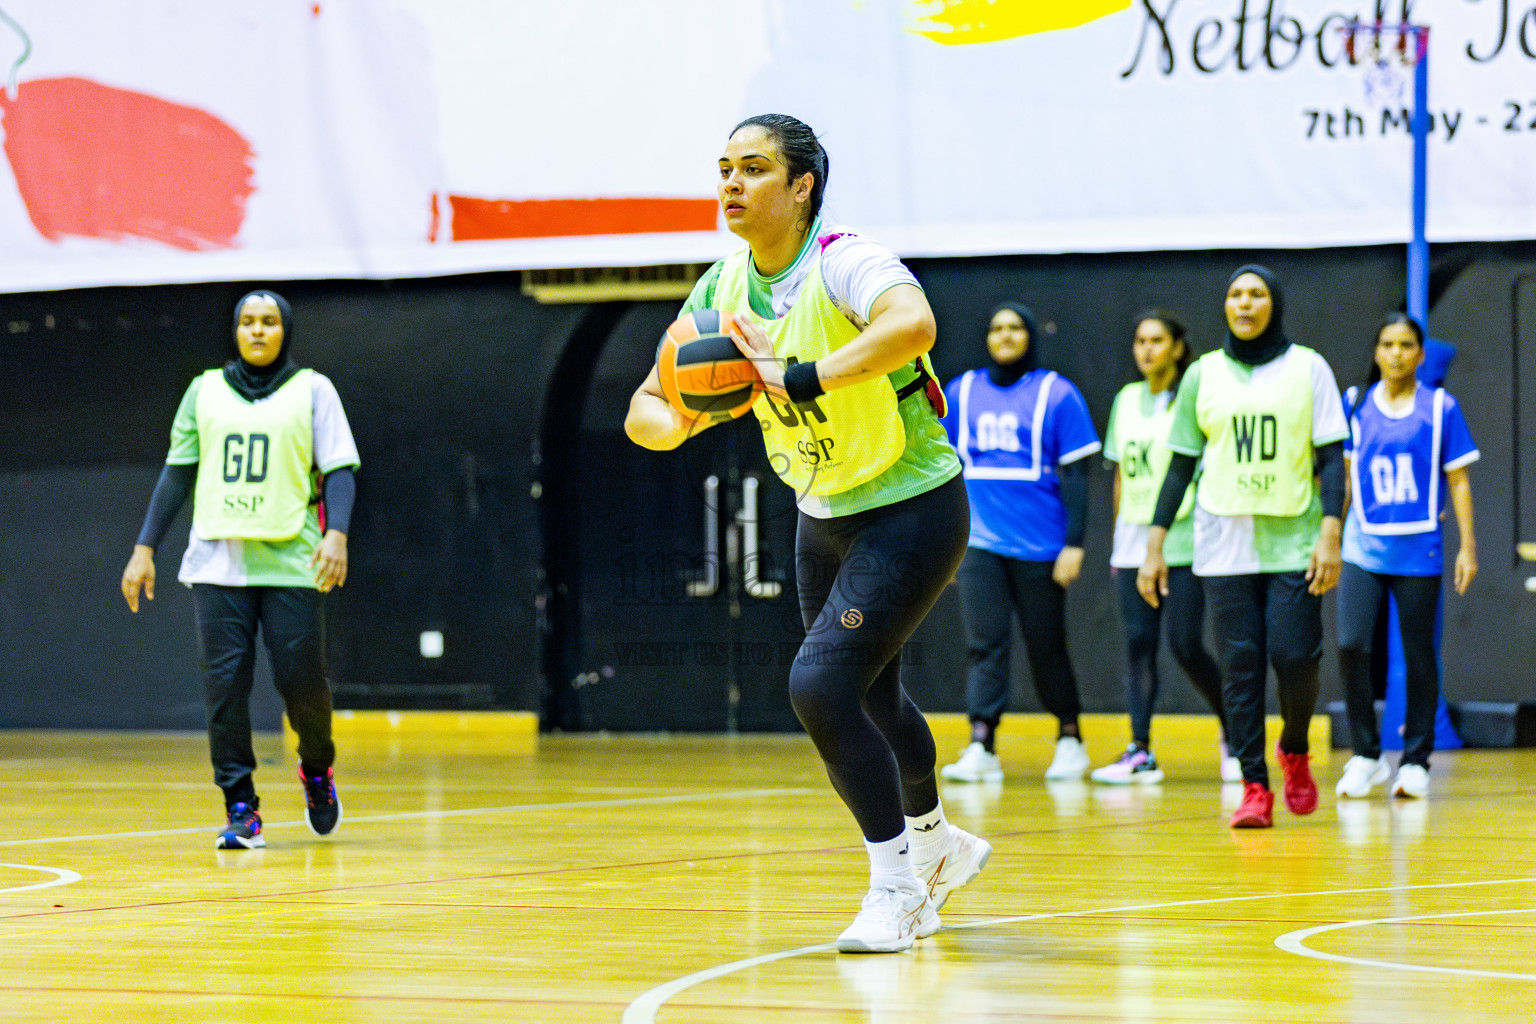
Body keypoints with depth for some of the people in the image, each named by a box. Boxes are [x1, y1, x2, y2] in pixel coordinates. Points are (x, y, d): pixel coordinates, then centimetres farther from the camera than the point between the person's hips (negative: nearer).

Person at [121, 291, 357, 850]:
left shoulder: (312, 390, 5)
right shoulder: (205, 390, 12)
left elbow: (339, 470, 0)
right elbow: (178, 472, 14)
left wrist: (336, 534, -16)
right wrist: (144, 549, 9)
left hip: (291, 562, -2)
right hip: (217, 561, 2)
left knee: (301, 680, -4)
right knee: (225, 685, -6)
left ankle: (317, 771, 26)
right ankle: (241, 810, 0)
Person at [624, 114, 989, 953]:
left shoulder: (845, 265, -25)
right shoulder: (722, 289, -3)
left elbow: (914, 323, -48)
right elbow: (643, 411, -1)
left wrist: (801, 377, -49)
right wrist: (677, 421, -25)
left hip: (912, 508, -8)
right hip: (825, 514, 8)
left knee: (820, 683, -20)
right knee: (868, 697, 21)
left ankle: (895, 883, -4)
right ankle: (936, 844, 48)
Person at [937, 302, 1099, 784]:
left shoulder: (1056, 394, 0)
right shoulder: (962, 392, 10)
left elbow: (1075, 474, -2)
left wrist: (1074, 544, -9)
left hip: (1040, 543, -2)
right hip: (980, 542, 2)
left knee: (1046, 646, 6)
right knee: (985, 644, -7)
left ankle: (1069, 737, 24)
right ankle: (981, 748, -12)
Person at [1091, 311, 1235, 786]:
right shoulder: (1126, 400, 13)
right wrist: (1117, 542, 16)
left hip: (1183, 542, -5)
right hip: (1134, 542, 5)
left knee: (1185, 644, -7)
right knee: (1139, 642, -2)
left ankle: (1232, 731, 14)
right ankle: (1140, 752, -3)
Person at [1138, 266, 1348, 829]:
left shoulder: (1308, 368, 3)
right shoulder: (1204, 374, 9)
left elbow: (1331, 459, 0)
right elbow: (1180, 465, 12)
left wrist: (1330, 534, -11)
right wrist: (1155, 545, 7)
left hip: (1294, 543, -1)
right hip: (1225, 544, 1)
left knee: (1295, 656, -9)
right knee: (1240, 665, -3)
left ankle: (1294, 752, 19)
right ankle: (1254, 787, 1)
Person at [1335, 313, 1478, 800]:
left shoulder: (1440, 408, 2)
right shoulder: (1356, 404, 6)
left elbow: (1458, 481, 4)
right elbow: (1342, 475, 12)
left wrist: (1468, 547, 0)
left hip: (1419, 551, -1)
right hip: (1363, 546, 1)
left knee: (1419, 655, 2)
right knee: (1351, 645, -13)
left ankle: (1416, 761, 13)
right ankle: (1365, 756, 1)